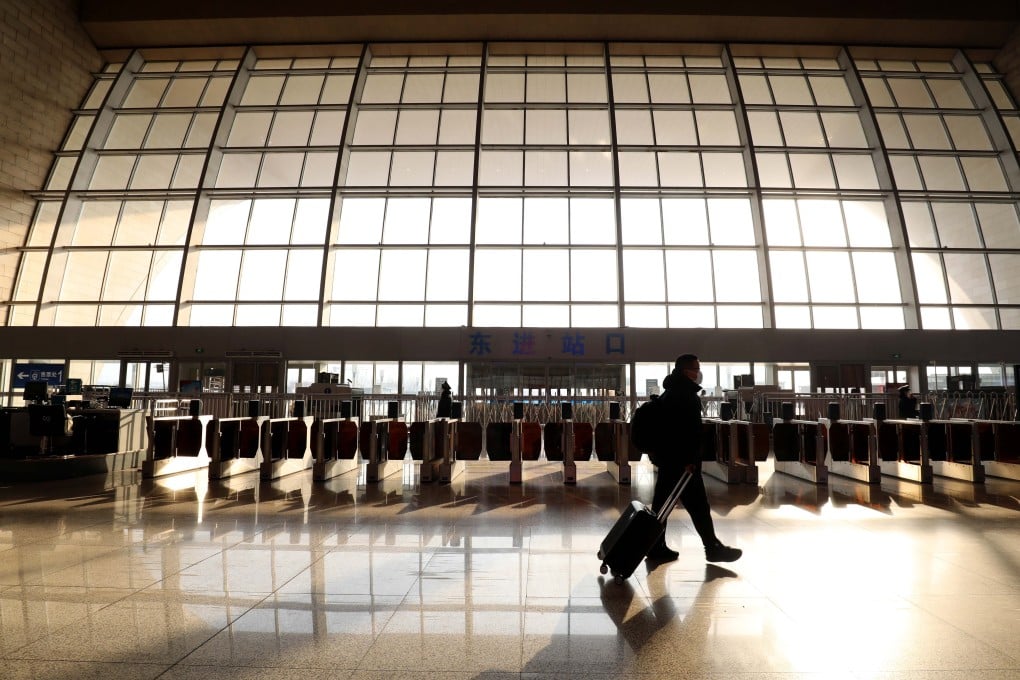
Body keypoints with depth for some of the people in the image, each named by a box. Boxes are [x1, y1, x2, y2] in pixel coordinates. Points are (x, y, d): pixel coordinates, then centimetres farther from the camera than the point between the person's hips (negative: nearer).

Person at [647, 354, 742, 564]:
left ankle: (656, 548, 15)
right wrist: (690, 459, -21)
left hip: (668, 457, 10)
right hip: (681, 459, -10)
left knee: (662, 503, 10)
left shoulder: (669, 394, 18)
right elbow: (689, 430, -20)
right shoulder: (684, 394, -13)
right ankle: (713, 547, 10)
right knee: (698, 505, 0)